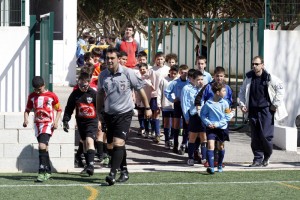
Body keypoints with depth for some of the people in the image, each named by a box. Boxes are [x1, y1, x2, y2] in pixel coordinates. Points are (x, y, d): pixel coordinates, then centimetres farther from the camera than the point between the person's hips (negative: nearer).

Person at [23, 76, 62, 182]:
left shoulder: (51, 96, -3)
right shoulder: (32, 96, 9)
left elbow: (59, 110, 6)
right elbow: (27, 110, 16)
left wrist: (56, 121, -7)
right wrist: (26, 119, -2)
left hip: (48, 124, -5)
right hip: (37, 124, 5)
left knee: (42, 146, -21)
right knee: (44, 149, 11)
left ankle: (42, 172, -22)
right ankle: (48, 172, 20)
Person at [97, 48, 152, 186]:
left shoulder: (127, 73, -9)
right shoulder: (103, 75, 2)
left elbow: (140, 89, 1)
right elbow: (100, 94, 16)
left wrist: (147, 108, 3)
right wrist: (98, 112, 15)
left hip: (124, 113, -5)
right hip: (109, 114, 5)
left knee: (118, 143, -18)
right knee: (111, 146, 9)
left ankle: (112, 173, -23)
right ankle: (124, 171, 25)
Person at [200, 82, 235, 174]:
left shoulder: (224, 103, -6)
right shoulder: (208, 103, -8)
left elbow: (227, 117, -5)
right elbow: (202, 114, 2)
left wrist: (217, 124, -14)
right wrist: (208, 122, -14)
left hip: (222, 128, 2)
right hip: (211, 128, -2)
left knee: (221, 147, 14)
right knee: (210, 145, -14)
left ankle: (220, 165, 33)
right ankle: (211, 167, -20)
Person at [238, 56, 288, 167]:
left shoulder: (269, 78, -5)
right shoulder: (249, 78, 7)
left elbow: (281, 89, -2)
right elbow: (242, 92, 20)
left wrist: (275, 104, -4)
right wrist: (242, 104, 7)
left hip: (266, 110, -4)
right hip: (253, 111, 4)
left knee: (265, 135, -9)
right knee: (255, 137, 3)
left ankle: (267, 156, 14)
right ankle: (258, 159, 11)